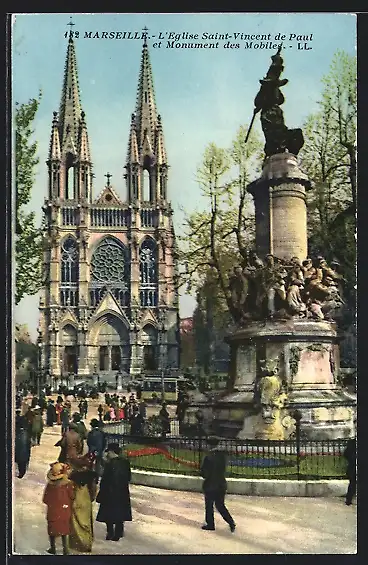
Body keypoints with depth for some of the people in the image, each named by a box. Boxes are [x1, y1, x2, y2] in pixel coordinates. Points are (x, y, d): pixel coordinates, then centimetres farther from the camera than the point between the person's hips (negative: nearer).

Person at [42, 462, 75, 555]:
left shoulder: (49, 485, -16)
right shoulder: (67, 484, -19)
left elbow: (45, 500, -8)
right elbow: (72, 497, -9)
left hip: (52, 512, 0)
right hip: (64, 512, 0)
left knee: (52, 530, 18)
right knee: (64, 530, 16)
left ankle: (53, 548, 30)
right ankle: (65, 549, 19)